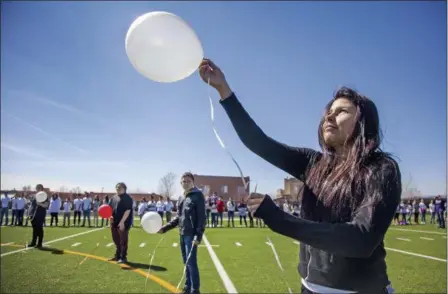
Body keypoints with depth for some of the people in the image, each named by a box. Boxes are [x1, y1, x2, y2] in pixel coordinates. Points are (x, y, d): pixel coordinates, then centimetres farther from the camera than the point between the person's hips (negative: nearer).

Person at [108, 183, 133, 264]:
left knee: (123, 241, -1)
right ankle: (117, 256, 31)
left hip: (123, 223, -8)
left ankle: (123, 257, 7)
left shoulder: (127, 198, -10)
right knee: (116, 240, 17)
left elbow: (128, 210, -17)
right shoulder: (114, 197, 14)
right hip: (114, 222, 8)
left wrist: (122, 221, -23)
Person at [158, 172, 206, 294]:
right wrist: (164, 228, 12)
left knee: (191, 262, -4)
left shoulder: (198, 195, -8)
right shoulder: (181, 198, 14)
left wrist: (198, 236, -20)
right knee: (186, 262, 15)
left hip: (191, 235, -7)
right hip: (182, 234, 7)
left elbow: (202, 217, -13)